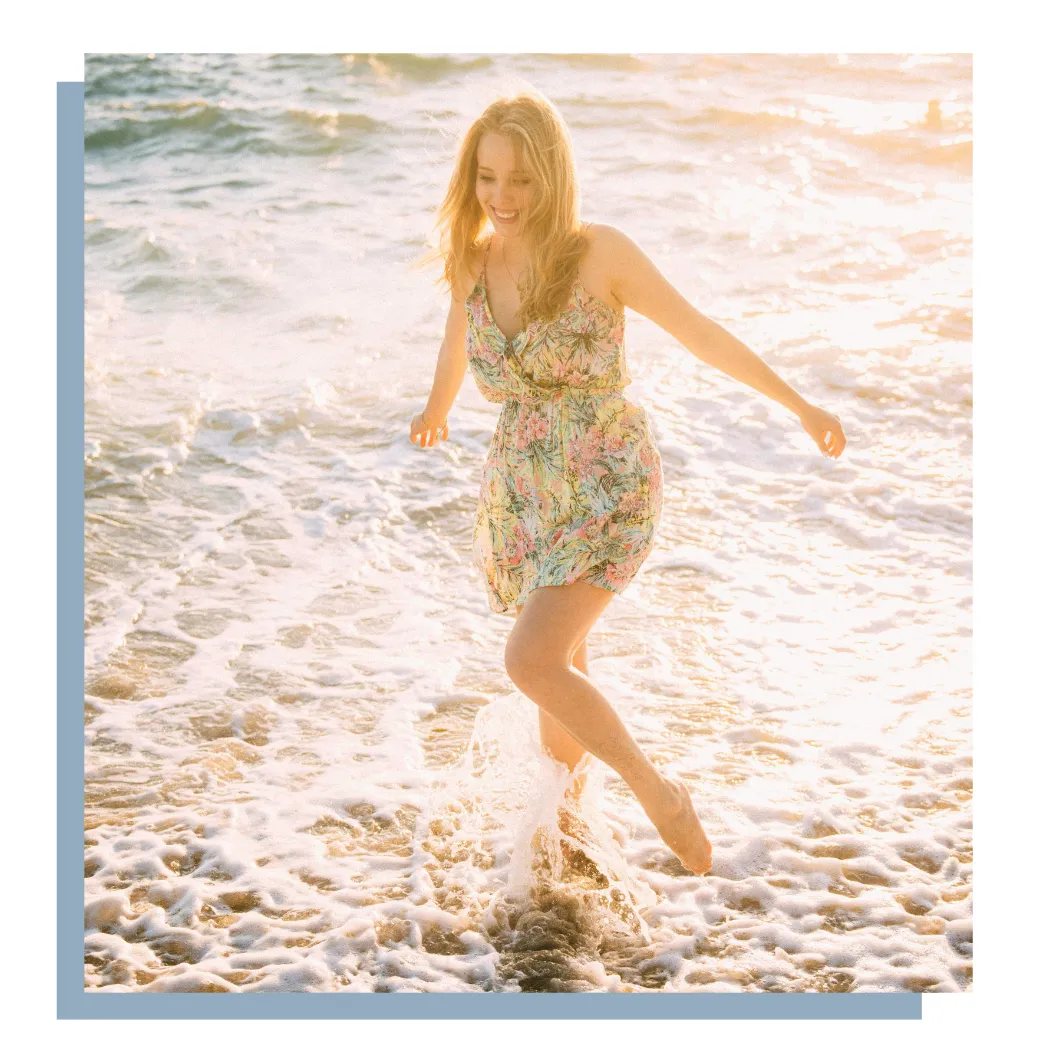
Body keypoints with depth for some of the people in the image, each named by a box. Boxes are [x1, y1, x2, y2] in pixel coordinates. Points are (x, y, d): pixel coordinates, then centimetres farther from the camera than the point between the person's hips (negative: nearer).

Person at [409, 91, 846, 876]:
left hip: (609, 490, -5)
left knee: (532, 662, -21)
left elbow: (701, 333, -6)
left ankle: (656, 790, 1)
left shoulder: (601, 252, -15)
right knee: (561, 665, 20)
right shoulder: (471, 262, -2)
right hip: (524, 491, 5)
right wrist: (436, 411, 39)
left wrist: (801, 406, 1)